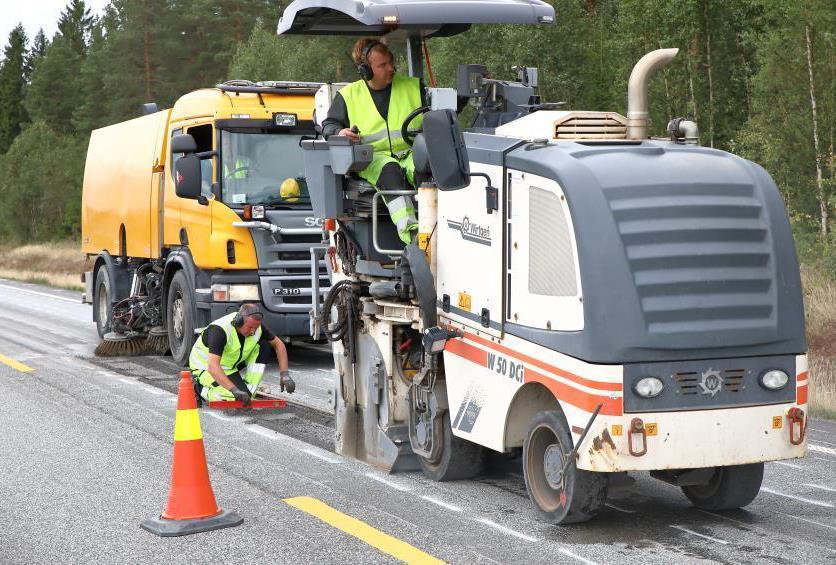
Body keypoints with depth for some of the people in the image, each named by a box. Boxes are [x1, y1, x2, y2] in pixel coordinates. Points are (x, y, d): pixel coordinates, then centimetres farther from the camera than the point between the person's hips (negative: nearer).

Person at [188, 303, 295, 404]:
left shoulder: (254, 326, -15)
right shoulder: (219, 330, -35)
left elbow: (278, 343, -2)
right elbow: (213, 366, -44)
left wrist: (284, 374, -12)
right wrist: (234, 390, -53)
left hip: (232, 365, 6)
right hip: (206, 367, -6)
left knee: (262, 346, -12)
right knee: (236, 397, -27)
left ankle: (249, 391, -6)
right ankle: (200, 388, -1)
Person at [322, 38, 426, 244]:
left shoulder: (413, 87, 18)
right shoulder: (348, 95, 15)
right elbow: (329, 124, 17)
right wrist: (340, 132, -7)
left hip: (412, 152, 2)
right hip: (374, 157, -2)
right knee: (390, 171, -39)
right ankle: (406, 226, -57)